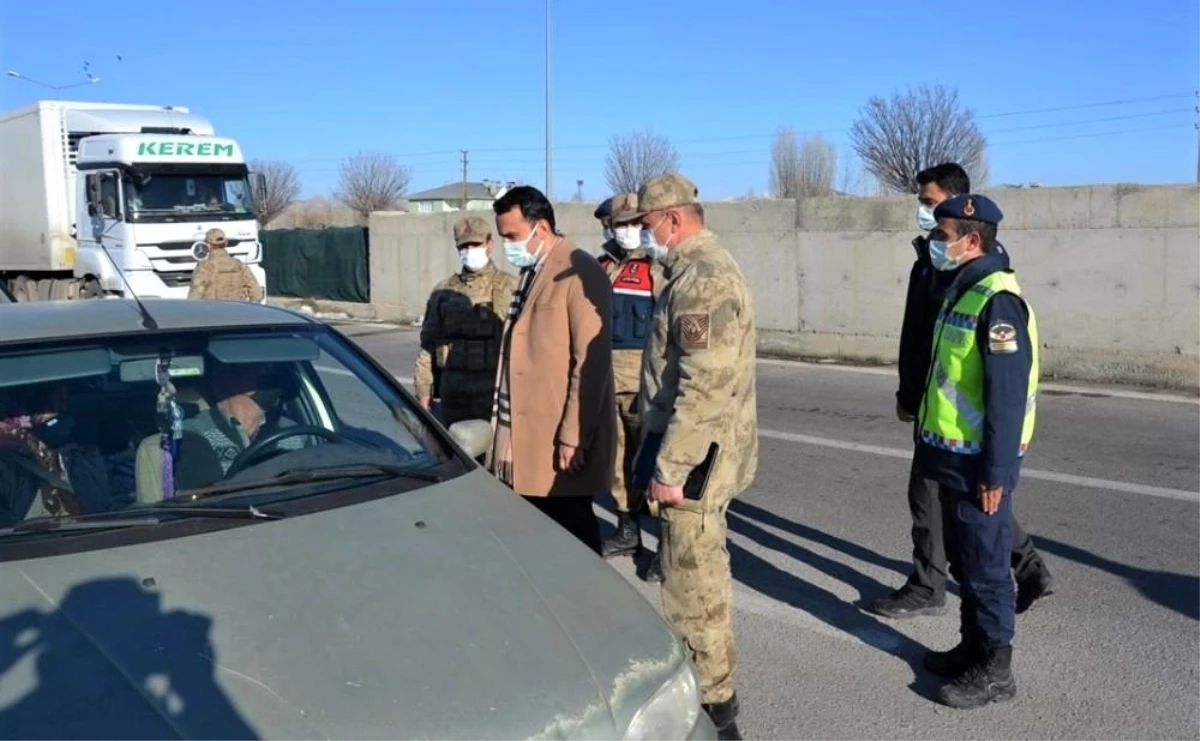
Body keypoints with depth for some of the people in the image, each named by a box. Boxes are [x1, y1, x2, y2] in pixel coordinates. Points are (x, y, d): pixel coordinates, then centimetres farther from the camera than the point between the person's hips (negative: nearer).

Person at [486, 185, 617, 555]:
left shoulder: (580, 273, -13)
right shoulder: (531, 272, 15)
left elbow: (590, 363, -18)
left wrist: (573, 438, -20)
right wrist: (504, 423, 16)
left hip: (559, 440, -8)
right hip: (525, 434, 8)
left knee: (572, 535, 3)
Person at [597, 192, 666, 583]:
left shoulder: (658, 268, -6)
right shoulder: (601, 267, 13)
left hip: (644, 379, -6)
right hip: (605, 378, 6)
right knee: (617, 457, 14)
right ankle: (628, 532, 28)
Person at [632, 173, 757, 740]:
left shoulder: (704, 277, -20)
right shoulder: (700, 269, 15)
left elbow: (705, 388, -27)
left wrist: (669, 467, -23)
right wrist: (663, 456, 23)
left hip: (694, 458, -11)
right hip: (696, 452, 11)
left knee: (694, 582, -2)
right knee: (697, 575, 20)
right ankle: (705, 686, 35)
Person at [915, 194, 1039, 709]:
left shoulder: (996, 300, -19)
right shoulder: (960, 290, 12)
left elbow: (1008, 395, -22)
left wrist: (996, 471, -22)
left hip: (979, 462, -9)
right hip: (953, 455, 10)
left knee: (985, 564, 3)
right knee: (963, 560, 19)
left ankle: (995, 670, 16)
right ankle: (972, 648, 33)